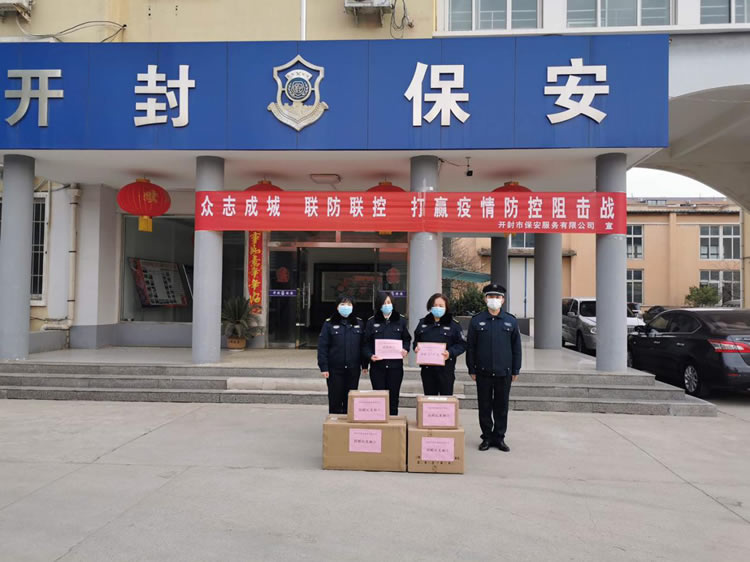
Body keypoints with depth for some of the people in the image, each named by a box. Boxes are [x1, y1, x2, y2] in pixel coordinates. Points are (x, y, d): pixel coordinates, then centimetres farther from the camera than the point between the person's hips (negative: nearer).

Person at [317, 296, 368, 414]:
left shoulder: (359, 323, 7)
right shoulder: (329, 323, -1)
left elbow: (363, 345, 9)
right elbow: (322, 346, -4)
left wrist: (364, 365, 5)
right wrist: (323, 367, -10)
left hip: (353, 369, 2)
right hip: (335, 369, -2)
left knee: (350, 400, 8)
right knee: (335, 400, 5)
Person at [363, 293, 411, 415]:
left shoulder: (401, 320, 7)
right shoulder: (372, 322, 3)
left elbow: (407, 339, 11)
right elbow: (366, 342, 2)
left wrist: (406, 349, -8)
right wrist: (370, 355, -15)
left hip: (395, 365, 1)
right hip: (377, 365, -1)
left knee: (393, 396, 5)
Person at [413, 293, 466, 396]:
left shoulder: (453, 324, -1)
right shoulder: (423, 323, 11)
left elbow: (462, 344, -3)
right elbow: (416, 341, 19)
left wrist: (450, 353, -19)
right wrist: (416, 347, -3)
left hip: (446, 369, -3)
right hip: (427, 368, 4)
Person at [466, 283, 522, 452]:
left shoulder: (511, 321, 4)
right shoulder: (476, 321, 2)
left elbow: (516, 347, 7)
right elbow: (470, 346, 3)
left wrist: (515, 370, 3)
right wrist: (471, 369, 0)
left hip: (504, 372, 1)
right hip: (483, 372, 0)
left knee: (501, 407, 8)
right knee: (484, 407, 6)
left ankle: (499, 437, 20)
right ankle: (487, 437, 18)